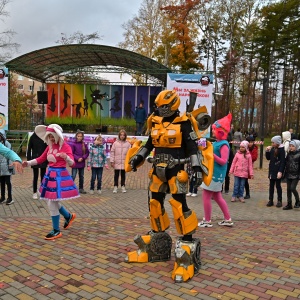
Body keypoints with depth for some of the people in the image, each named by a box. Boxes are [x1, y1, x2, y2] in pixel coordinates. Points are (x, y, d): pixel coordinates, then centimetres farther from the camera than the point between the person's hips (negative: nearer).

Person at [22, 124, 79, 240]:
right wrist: (28, 163, 1)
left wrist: (66, 157, -44)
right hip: (50, 174, 8)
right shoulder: (50, 146, 9)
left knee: (52, 204, -6)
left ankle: (56, 231, 9)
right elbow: (41, 159, 15)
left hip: (60, 175, -8)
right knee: (52, 202, 15)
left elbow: (72, 163, -22)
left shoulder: (65, 146, -13)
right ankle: (69, 216, 39)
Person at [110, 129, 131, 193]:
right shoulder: (115, 143, -3)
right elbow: (112, 152, -1)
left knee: (123, 175, 12)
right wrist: (112, 161, -4)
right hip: (117, 163, -1)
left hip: (124, 163, 1)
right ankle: (115, 187, 17)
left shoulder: (128, 144, 0)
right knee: (116, 175, 7)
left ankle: (123, 186, 24)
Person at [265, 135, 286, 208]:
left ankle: (279, 201, 14)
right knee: (271, 185, 9)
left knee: (278, 185, 3)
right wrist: (267, 151, -2)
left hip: (278, 171, -6)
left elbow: (283, 162, -15)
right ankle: (270, 200, 17)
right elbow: (268, 158, 14)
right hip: (271, 170, 6)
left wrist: (280, 171, -20)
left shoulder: (281, 150, -12)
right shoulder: (272, 149, 7)